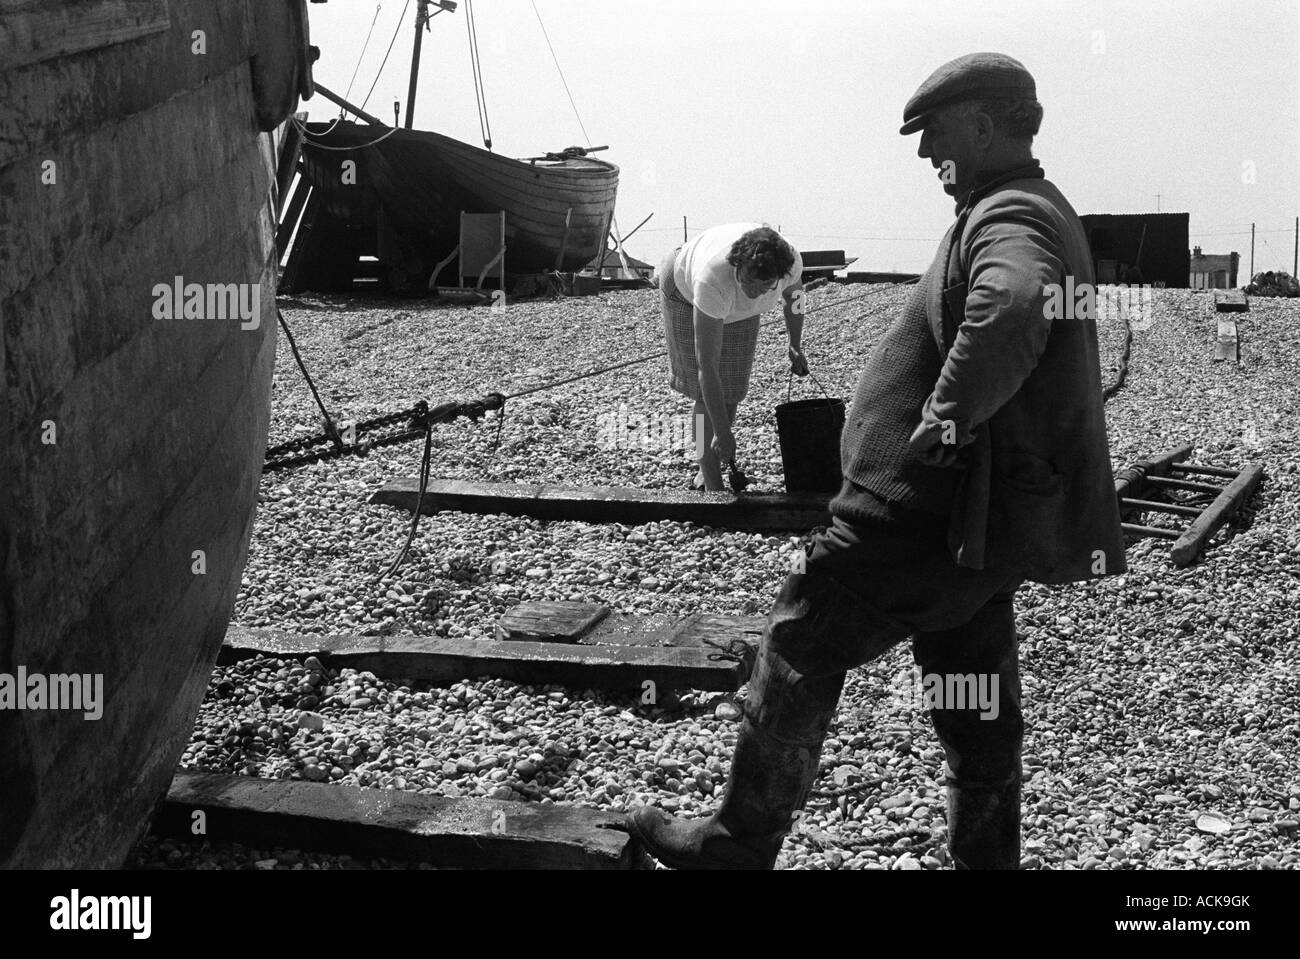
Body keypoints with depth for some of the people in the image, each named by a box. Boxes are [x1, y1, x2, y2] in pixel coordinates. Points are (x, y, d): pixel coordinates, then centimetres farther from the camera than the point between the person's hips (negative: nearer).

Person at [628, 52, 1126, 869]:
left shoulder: (1010, 216, -16)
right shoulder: (1042, 213, 17)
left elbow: (1010, 311, -41)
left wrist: (944, 420, -29)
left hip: (932, 509, -10)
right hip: (979, 516, 10)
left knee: (801, 648, 1)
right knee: (977, 706, 16)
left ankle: (741, 844, 11)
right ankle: (987, 858, 26)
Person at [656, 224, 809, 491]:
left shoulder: (791, 261, -35)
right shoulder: (713, 277, -48)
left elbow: (793, 293, -5)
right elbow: (707, 366, -45)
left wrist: (795, 347, 5)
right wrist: (723, 433, -44)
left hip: (736, 308, 5)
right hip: (685, 290, -4)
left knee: (731, 389, 6)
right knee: (707, 394, -10)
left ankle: (708, 466, 30)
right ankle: (713, 484, -2)